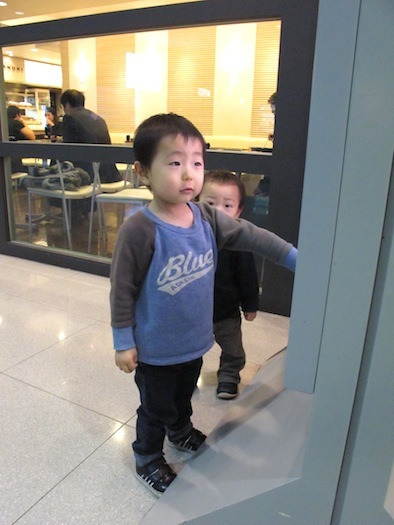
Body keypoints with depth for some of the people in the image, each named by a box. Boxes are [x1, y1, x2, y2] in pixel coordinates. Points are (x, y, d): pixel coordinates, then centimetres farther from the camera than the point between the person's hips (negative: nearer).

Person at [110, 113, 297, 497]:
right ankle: (147, 460, 45)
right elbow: (122, 290, -19)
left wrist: (297, 259, -2)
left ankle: (181, 432, 61)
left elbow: (252, 236, -1)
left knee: (183, 396, 31)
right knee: (156, 409, 17)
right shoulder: (138, 230, -26)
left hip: (194, 340, 6)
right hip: (156, 349, -5)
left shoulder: (207, 217, -9)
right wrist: (123, 343, -12)